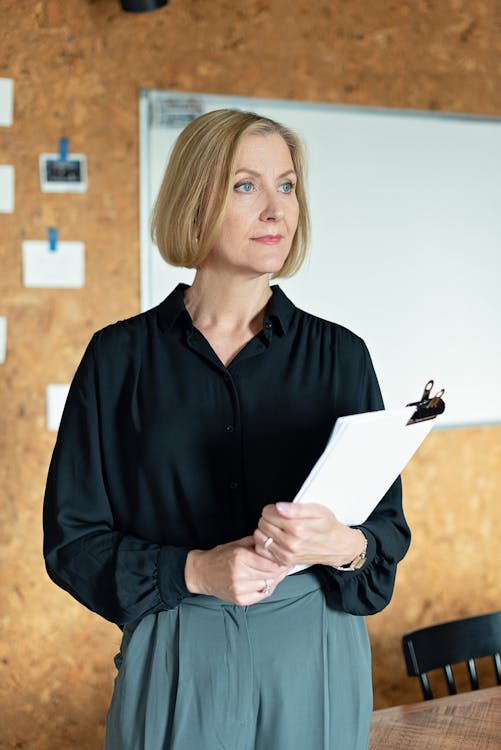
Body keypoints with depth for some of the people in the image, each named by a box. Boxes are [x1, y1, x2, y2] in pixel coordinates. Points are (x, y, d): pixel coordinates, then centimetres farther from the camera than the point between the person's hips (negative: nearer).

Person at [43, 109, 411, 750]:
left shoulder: (339, 354, 0)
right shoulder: (120, 358, -3)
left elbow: (390, 527, 3)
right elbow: (72, 538, -1)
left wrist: (341, 546, -18)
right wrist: (195, 571, -15)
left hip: (315, 663, 1)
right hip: (177, 666, -1)